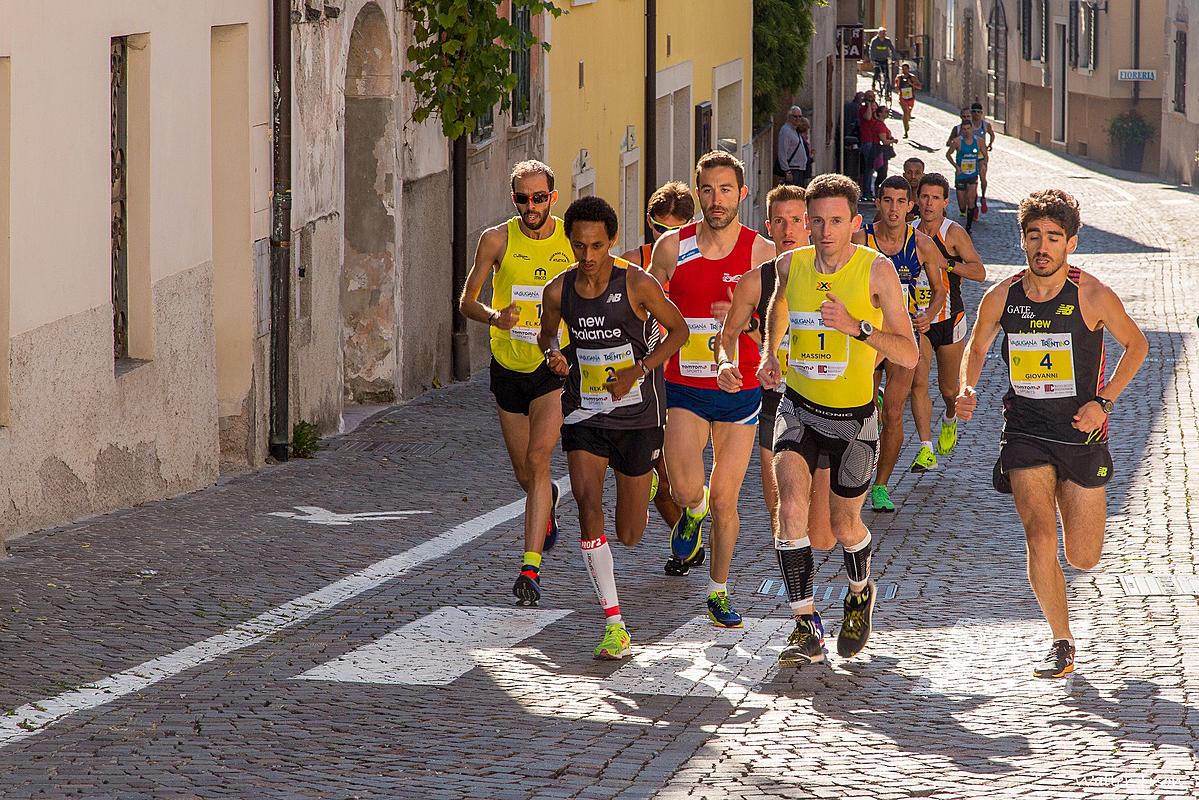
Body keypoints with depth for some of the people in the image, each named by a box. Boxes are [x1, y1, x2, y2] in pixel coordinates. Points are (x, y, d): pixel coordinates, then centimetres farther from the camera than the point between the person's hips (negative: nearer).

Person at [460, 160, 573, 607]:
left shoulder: (573, 240, -4)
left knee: (537, 459, -21)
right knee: (524, 475, 13)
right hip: (508, 367, 2)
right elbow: (466, 302, 0)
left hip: (556, 367, -2)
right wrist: (493, 316, -22)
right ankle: (548, 502, 51)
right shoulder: (497, 241, -4)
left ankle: (531, 568, -22)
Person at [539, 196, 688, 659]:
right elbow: (547, 333, 15)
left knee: (629, 535, 6)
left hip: (637, 415, -2)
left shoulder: (637, 285, -14)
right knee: (588, 504, -20)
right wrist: (553, 354, -9)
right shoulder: (559, 291, -4)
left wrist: (637, 371, -15)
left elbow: (678, 330, -3)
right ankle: (613, 622, -15)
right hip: (584, 413, 2)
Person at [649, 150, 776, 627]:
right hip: (684, 387, 0)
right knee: (685, 490, -17)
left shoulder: (762, 253, -4)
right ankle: (692, 514, 21)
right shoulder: (672, 247, -1)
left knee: (724, 499, 4)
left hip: (738, 391, 0)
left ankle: (718, 592, 21)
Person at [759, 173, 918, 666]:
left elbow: (908, 354, -18)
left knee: (844, 525, 13)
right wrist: (770, 355, 13)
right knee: (791, 504, -22)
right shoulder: (791, 265, -4)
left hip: (854, 417, -2)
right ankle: (805, 627, -19)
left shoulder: (876, 270, -15)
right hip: (798, 408, 2)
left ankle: (860, 594, 47)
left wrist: (856, 326, -31)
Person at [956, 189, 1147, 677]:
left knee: (1083, 560, 7)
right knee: (1039, 537, -18)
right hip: (1025, 433, 1)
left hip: (1081, 435, -1)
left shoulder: (1092, 297, -11)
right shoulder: (1000, 298, -4)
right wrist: (967, 390, -5)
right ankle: (1062, 645, -3)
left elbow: (1136, 344, 4)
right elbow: (976, 348, 15)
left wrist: (1104, 401, -7)